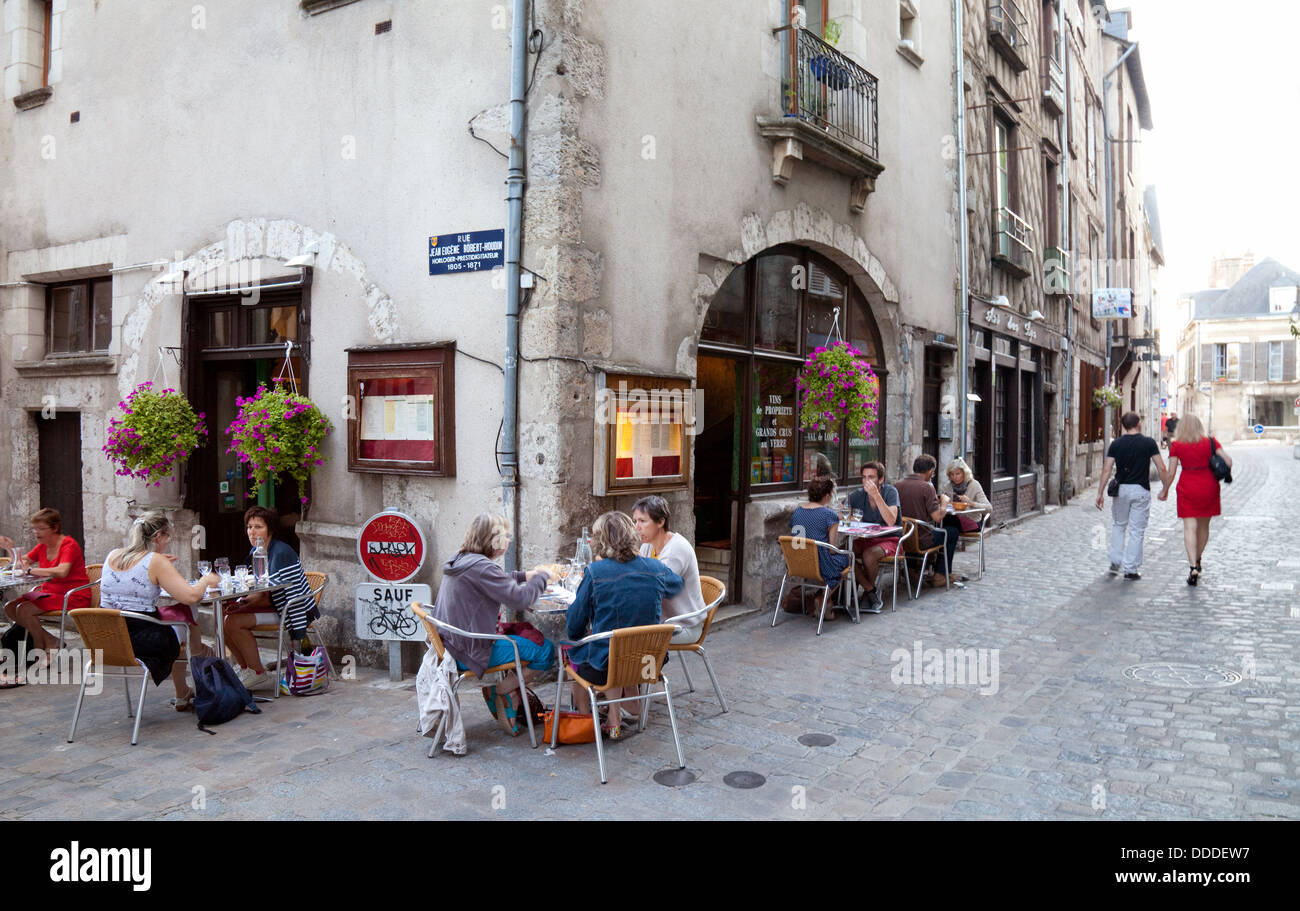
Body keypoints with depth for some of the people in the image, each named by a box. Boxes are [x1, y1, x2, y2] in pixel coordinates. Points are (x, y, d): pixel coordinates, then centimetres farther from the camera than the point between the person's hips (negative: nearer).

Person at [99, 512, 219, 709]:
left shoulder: (112, 556, 6)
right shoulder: (156, 562, -14)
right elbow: (191, 596, -20)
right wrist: (206, 580, 0)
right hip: (143, 643, -7)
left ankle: (182, 696, 38)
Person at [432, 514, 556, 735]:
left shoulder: (460, 560, 8)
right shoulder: (480, 567, -23)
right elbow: (518, 599, -23)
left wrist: (524, 576, 16)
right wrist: (542, 577, -8)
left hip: (452, 643, 10)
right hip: (471, 652, -10)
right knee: (545, 651, -8)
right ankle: (499, 692, 4)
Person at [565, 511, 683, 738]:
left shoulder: (595, 573, -15)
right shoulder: (655, 569, -4)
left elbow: (574, 628, -7)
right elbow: (678, 583, 21)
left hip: (604, 668, -4)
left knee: (574, 650, 24)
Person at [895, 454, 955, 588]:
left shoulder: (897, 485, -1)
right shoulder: (926, 487, -16)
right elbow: (937, 517, -18)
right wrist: (944, 502, 1)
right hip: (921, 542, -6)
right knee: (952, 533, 22)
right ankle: (940, 575, 22)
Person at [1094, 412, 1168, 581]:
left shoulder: (1116, 444, -1)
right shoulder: (1149, 443, -5)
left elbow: (1106, 470, -5)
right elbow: (1161, 468, -5)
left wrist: (1100, 493, -1)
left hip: (1121, 489, 2)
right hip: (1141, 490, -2)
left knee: (1118, 526, 20)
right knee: (1137, 531, 5)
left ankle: (1115, 562, 15)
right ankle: (1130, 570, 6)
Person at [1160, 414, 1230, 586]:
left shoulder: (1176, 445, -5)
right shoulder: (1211, 442, -1)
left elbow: (1171, 473, -5)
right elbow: (1228, 461, -8)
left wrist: (1165, 490, 8)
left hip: (1187, 488, -2)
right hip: (1209, 487, 2)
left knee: (1190, 527, -4)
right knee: (1204, 526, 18)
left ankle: (1193, 567, -16)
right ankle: (1197, 561, 33)